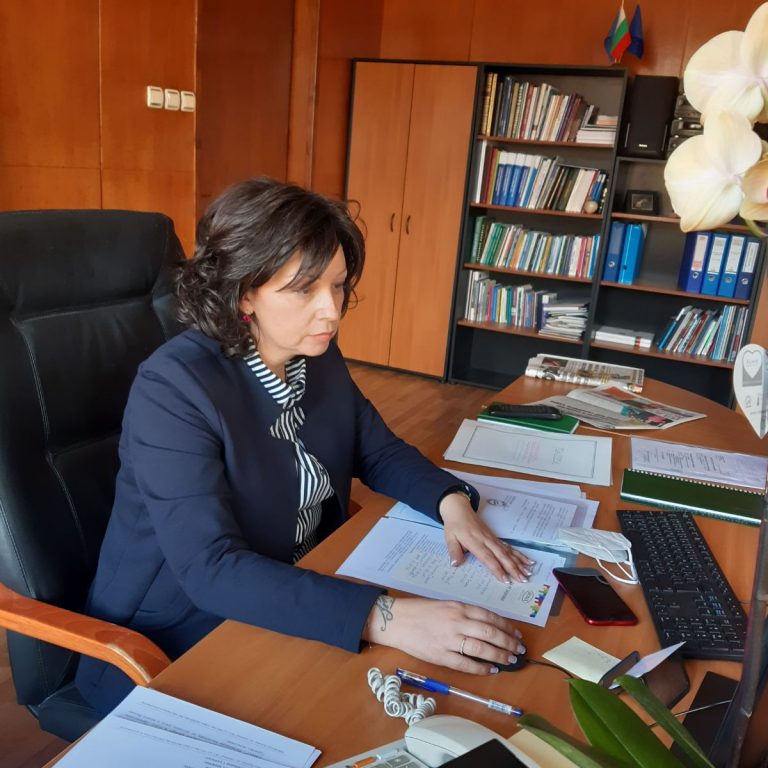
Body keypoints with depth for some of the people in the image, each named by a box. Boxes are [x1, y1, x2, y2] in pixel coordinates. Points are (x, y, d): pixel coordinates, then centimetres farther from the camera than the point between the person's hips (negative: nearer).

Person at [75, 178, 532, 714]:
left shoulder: (318, 357, -4)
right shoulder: (173, 388, -25)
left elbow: (379, 451, 8)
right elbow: (210, 570, -33)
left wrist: (452, 501, -13)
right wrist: (384, 618, -42)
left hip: (298, 600, 6)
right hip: (174, 647, -6)